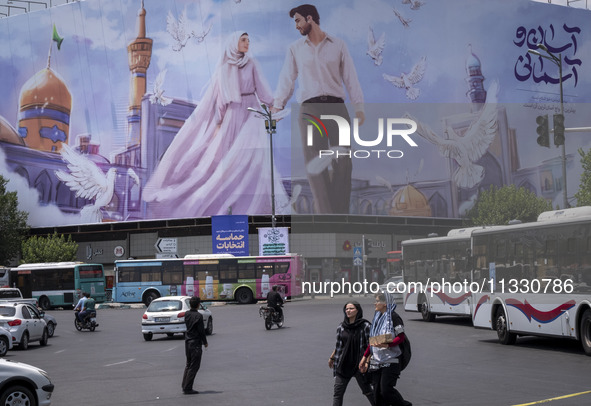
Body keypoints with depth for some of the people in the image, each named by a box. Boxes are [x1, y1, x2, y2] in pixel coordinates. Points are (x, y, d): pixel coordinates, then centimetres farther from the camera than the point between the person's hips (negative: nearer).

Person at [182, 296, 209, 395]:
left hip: (187, 342, 8)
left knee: (188, 365, 18)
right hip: (195, 344, -8)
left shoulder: (187, 314, 5)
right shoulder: (198, 316, -16)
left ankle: (184, 386, 18)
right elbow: (201, 330, -15)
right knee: (194, 366, -1)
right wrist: (205, 342, -2)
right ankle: (188, 388, -1)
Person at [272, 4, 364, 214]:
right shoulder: (295, 49, 14)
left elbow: (350, 77, 8)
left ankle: (341, 216, -3)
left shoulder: (338, 45, 11)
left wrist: (359, 107, 0)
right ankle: (326, 215, -7)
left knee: (343, 161, -7)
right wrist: (278, 105, -5)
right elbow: (287, 78, 8)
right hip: (309, 108, 1)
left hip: (336, 106, 0)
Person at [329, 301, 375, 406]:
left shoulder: (365, 326, -8)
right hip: (343, 365, 4)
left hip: (359, 365, -4)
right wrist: (332, 358, 22)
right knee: (338, 392, -1)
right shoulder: (341, 327, 5)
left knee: (367, 390, 8)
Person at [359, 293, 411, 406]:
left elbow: (401, 338, -11)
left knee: (386, 390, -14)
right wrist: (365, 357, 20)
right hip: (376, 361, 7)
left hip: (390, 361, -7)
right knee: (377, 392, 3)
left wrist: (387, 345, -27)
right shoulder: (377, 318, 17)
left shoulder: (393, 317, -6)